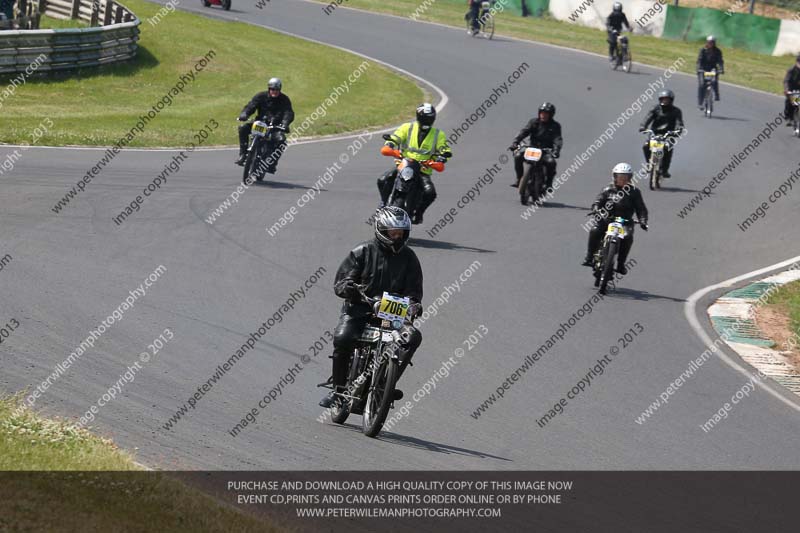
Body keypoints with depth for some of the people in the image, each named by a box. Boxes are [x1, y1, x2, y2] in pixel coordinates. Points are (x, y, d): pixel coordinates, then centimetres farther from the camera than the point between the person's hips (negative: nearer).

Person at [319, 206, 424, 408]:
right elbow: (340, 282, 0)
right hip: (359, 309, -2)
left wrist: (414, 305, -16)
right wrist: (348, 288, -24)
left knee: (412, 337, -27)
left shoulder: (408, 257, 10)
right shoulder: (363, 251, 4)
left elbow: (413, 290, 7)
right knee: (342, 338, -30)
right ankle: (338, 389, -13)